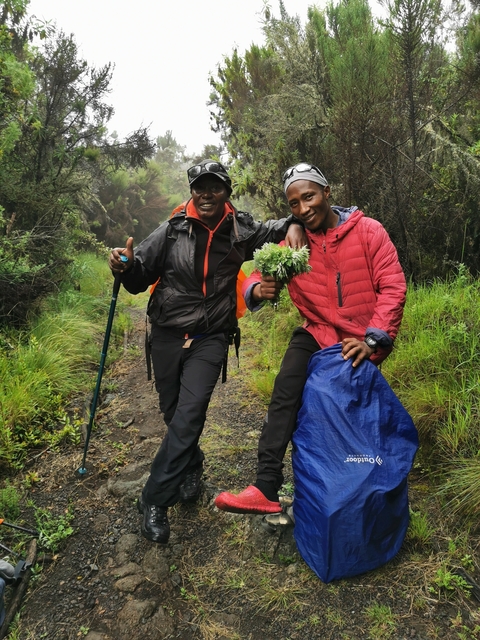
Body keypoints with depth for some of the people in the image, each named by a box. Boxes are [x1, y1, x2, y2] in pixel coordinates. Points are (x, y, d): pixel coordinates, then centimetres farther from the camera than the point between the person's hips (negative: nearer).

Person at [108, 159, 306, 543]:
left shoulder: (241, 231, -3)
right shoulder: (172, 230, -5)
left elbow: (278, 229, 14)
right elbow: (140, 278, 0)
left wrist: (294, 225, -9)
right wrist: (127, 266, -23)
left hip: (210, 339, -1)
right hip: (167, 335, 2)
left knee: (189, 414, -13)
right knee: (174, 414, 13)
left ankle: (155, 500, 2)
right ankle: (192, 468, 42)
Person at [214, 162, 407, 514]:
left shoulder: (368, 231, -10)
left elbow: (394, 286, -13)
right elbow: (260, 273, -1)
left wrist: (373, 339, -21)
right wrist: (258, 289, -26)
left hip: (363, 342, -1)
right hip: (318, 333, 2)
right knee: (285, 394, -23)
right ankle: (267, 488, -21)